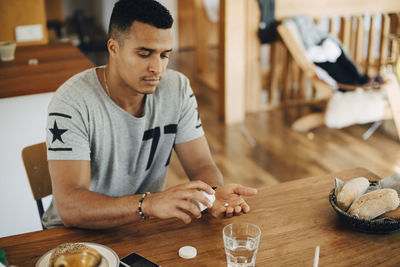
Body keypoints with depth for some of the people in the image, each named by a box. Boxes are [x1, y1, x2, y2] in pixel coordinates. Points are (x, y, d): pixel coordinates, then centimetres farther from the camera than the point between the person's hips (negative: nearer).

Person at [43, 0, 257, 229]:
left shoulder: (177, 89, -6)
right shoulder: (72, 103, -22)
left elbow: (201, 166, -4)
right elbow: (69, 207, -30)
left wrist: (214, 193, -28)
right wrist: (148, 204, -45)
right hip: (78, 232, -3)